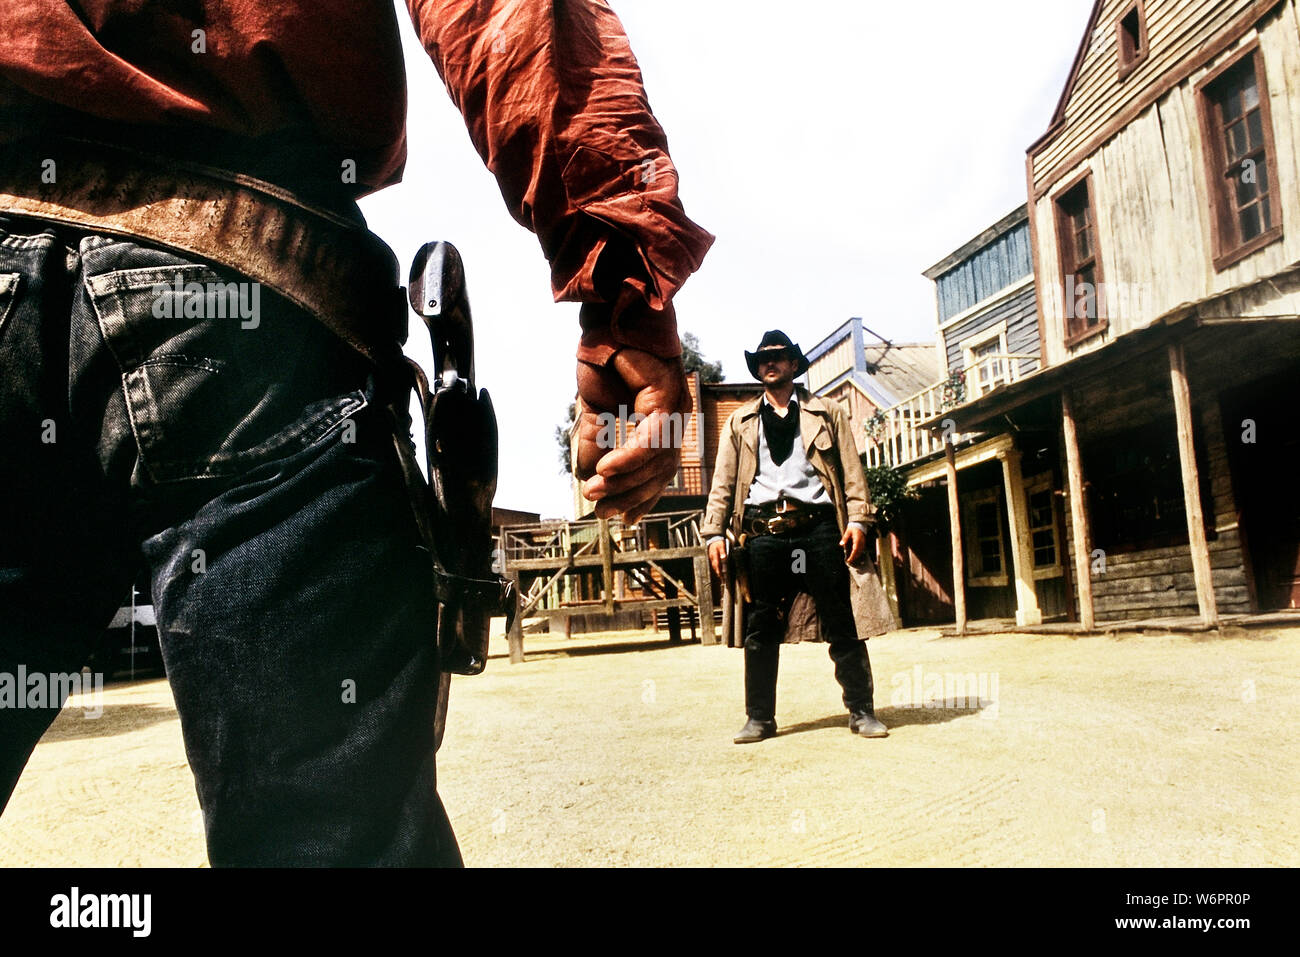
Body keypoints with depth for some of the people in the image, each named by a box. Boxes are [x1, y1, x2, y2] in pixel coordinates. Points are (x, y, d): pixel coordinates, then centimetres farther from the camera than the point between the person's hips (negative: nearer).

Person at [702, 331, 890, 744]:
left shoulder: (827, 412, 15)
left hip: (818, 527, -1)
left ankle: (861, 711, 12)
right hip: (763, 531, 1)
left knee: (842, 624, 2)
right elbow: (723, 481, 12)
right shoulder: (740, 422, 18)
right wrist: (714, 533, 1)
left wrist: (858, 520, -5)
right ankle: (760, 718, 14)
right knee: (761, 628, 4)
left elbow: (852, 470, 8)